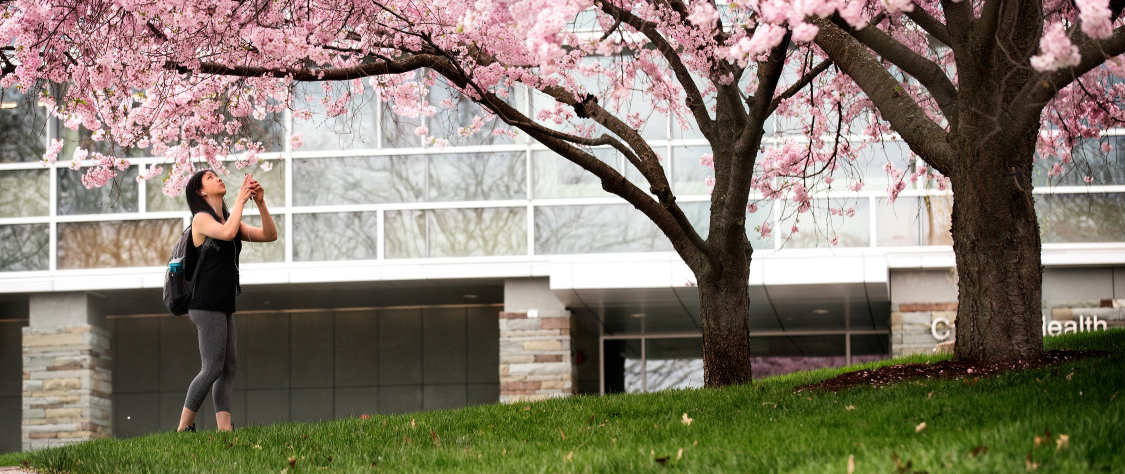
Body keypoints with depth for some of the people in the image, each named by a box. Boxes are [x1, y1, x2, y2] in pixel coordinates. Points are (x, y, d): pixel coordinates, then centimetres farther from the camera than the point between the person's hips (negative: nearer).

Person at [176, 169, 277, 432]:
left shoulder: (230, 220, 19)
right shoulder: (202, 219, -6)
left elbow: (270, 235, 12)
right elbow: (227, 233, -27)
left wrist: (260, 203, 0)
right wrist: (240, 200, -16)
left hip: (223, 307, 9)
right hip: (206, 306, -9)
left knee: (229, 366, -1)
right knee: (213, 368, -10)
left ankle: (224, 427, -7)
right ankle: (184, 427, -4)